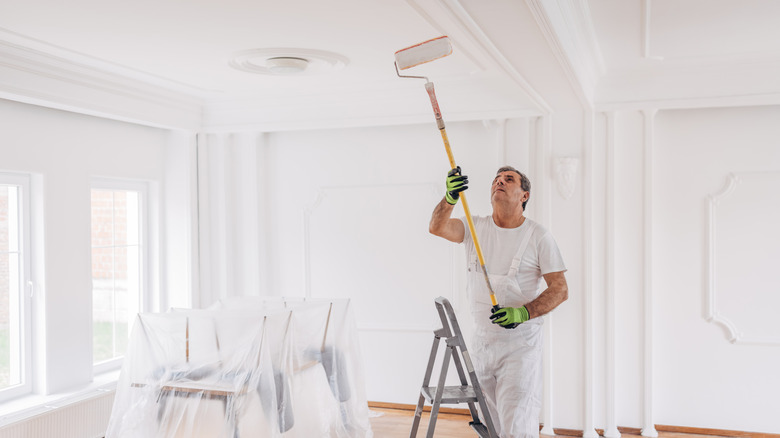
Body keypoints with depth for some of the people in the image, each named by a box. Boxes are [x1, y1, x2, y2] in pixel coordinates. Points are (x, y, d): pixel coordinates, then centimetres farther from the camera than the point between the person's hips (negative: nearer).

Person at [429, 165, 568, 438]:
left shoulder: (538, 237, -6)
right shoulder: (477, 227, 3)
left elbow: (560, 289, -8)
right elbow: (437, 228, -14)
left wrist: (523, 313, -24)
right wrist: (450, 199, -35)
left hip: (520, 345, -4)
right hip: (482, 341, 4)